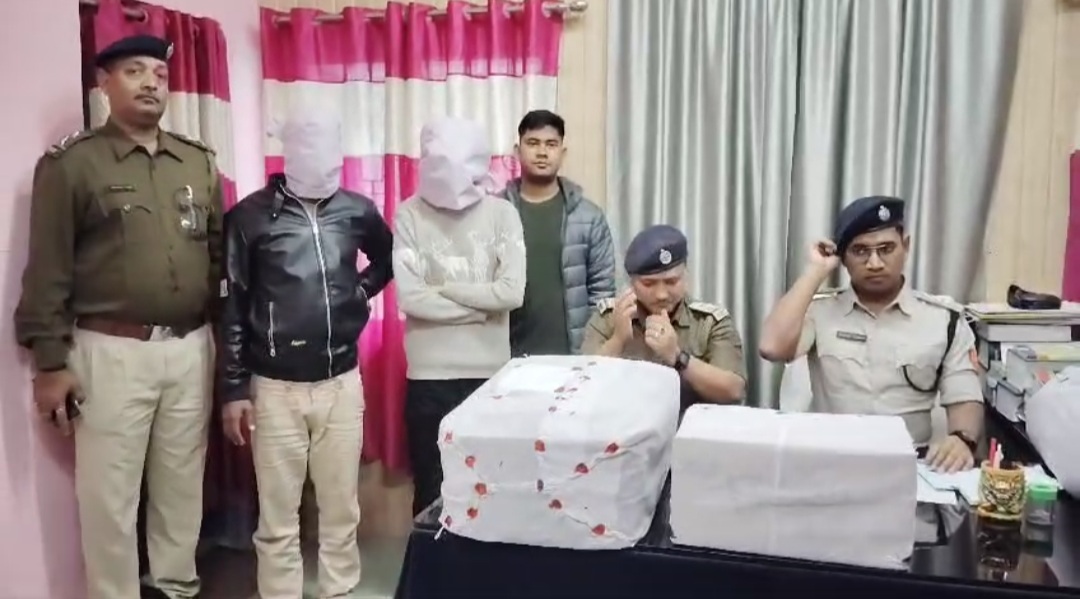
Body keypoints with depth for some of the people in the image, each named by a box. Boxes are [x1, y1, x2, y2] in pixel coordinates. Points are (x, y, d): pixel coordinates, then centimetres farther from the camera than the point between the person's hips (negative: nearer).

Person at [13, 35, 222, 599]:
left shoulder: (199, 163, 10)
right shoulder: (71, 163, -3)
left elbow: (220, 255, 12)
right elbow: (48, 269, -5)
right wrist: (50, 362, -7)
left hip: (191, 349, 4)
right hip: (112, 352, -4)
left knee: (182, 484, 14)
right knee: (111, 494, 5)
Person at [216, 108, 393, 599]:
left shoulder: (357, 211, 2)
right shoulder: (250, 216, -6)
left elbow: (388, 259, 22)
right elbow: (231, 308, -3)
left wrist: (360, 293, 4)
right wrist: (234, 390, -5)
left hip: (342, 383, 3)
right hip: (275, 388, -2)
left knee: (341, 509, 13)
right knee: (278, 518, 6)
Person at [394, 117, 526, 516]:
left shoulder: (502, 213, -1)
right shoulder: (410, 216, -3)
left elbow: (512, 292, -12)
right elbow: (409, 297, -13)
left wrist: (442, 288, -11)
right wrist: (480, 306, -11)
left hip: (490, 373, 1)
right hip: (429, 376, -1)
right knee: (431, 487, 11)